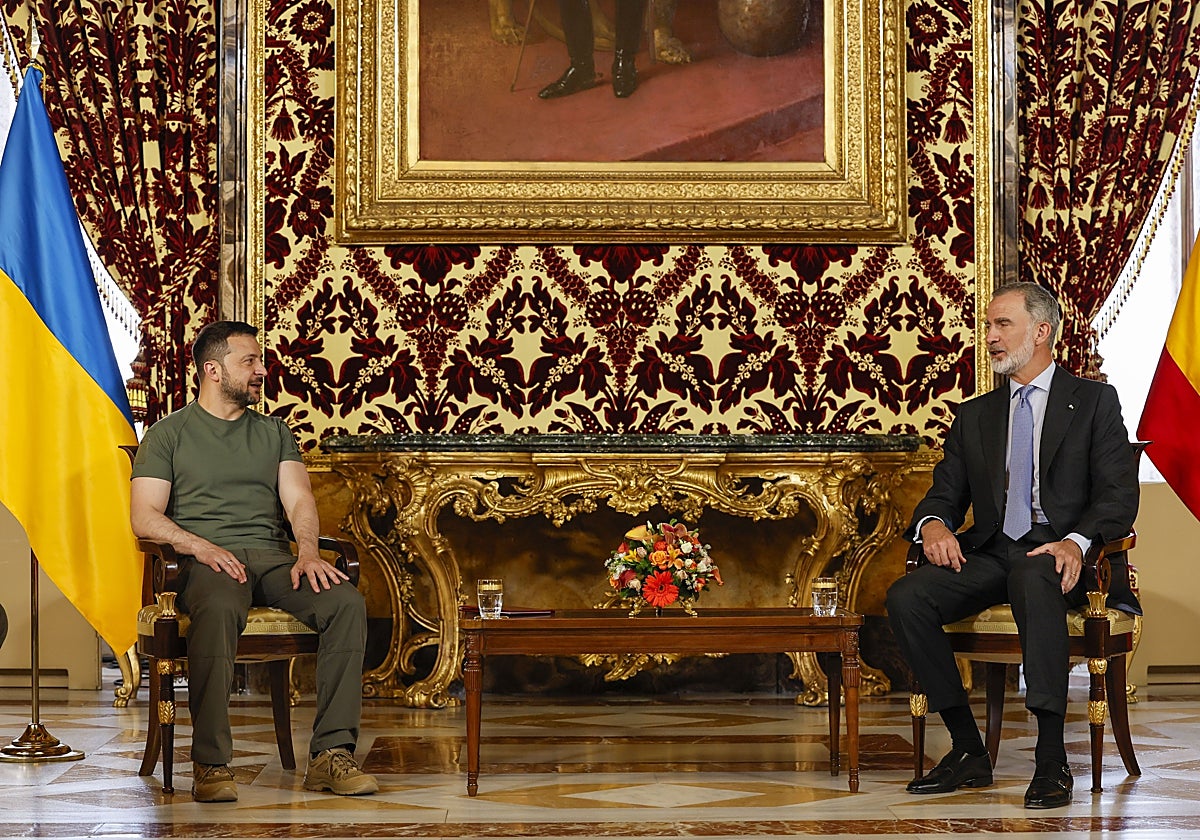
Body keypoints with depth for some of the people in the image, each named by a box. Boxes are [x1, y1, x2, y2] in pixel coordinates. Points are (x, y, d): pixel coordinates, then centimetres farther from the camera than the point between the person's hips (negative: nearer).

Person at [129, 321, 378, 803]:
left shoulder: (274, 433, 23)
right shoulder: (168, 434, 11)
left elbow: (298, 500, 10)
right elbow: (144, 516, 1)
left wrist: (308, 552, -12)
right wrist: (201, 546, -17)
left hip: (272, 555, 4)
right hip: (205, 561, -4)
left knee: (347, 602, -26)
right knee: (218, 610, -41)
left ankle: (331, 753, -28)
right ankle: (211, 764, -39)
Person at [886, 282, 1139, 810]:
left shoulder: (1094, 401, 9)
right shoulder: (974, 416, 23)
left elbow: (1119, 495, -1)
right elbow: (945, 494, 18)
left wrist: (1076, 541, -21)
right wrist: (934, 524, -8)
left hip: (1057, 554, -5)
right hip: (991, 554, 5)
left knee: (1034, 580, -41)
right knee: (906, 598, -24)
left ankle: (1052, 761, -40)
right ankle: (968, 754, -16)